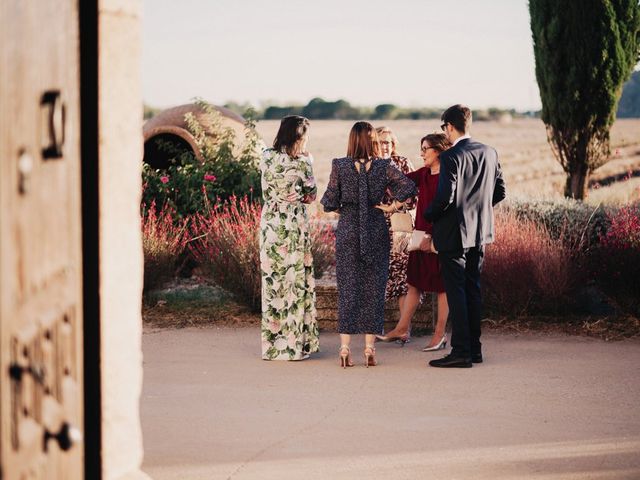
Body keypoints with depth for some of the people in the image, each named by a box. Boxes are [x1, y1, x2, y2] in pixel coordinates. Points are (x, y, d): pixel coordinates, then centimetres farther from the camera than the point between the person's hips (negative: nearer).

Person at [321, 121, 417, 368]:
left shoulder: (339, 166, -5)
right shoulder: (384, 166, -5)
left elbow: (330, 202, -7)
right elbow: (409, 187, -11)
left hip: (348, 231, 0)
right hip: (376, 232, 0)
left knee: (347, 288, 6)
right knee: (373, 288, 7)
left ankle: (345, 348, 4)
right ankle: (369, 349, 8)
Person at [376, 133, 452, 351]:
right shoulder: (423, 174, 9)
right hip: (421, 235, 7)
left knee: (441, 286, 3)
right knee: (414, 282, 12)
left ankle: (440, 334, 11)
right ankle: (402, 329, 19)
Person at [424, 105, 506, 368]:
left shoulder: (451, 157, -16)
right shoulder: (489, 153, 6)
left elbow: (445, 197, -21)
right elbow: (500, 192, 11)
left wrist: (428, 215, -3)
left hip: (454, 233, -7)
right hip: (480, 232, 7)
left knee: (456, 292, -3)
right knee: (473, 290, 14)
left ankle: (461, 351, -3)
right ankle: (474, 348, 18)